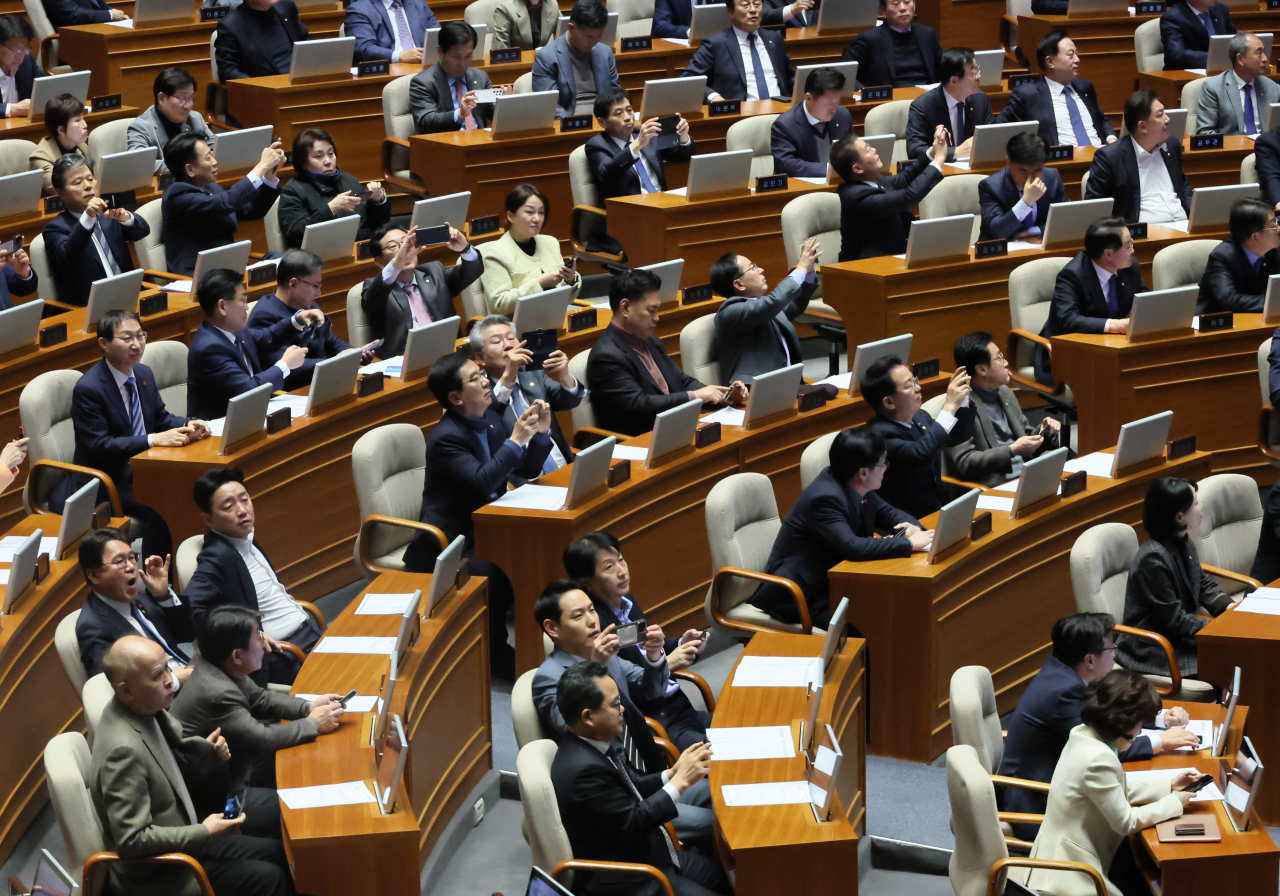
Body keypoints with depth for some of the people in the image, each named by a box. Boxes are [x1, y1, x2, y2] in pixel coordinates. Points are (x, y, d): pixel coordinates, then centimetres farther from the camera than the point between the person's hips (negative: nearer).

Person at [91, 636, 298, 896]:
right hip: (154, 873, -9)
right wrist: (204, 833, -22)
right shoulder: (124, 750, -32)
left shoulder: (146, 709, -5)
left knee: (277, 853, 12)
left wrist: (204, 749, -3)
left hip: (179, 838, 9)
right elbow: (132, 840, -29)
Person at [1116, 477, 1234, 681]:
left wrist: (1229, 608, -4)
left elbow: (1204, 585, 14)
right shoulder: (1153, 559, -26)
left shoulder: (1184, 543, 3)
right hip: (1154, 649, -9)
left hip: (1180, 634, 9)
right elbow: (1174, 619, -23)